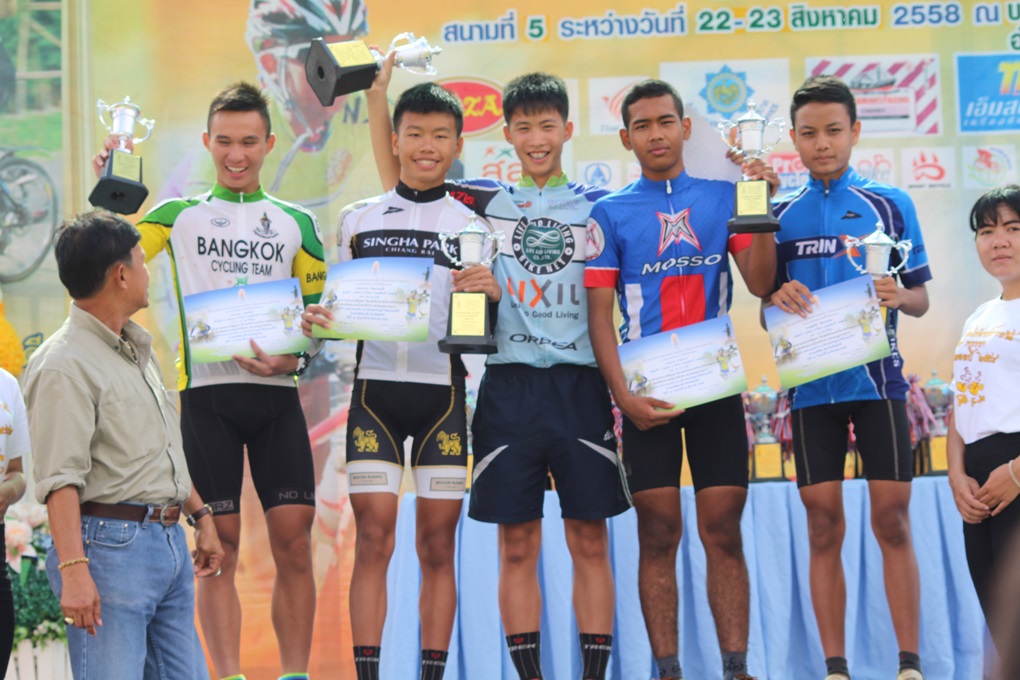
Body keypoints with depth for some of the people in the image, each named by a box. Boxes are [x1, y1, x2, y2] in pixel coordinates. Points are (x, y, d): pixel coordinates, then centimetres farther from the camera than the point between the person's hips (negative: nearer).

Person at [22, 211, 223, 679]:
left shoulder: (138, 350, 19)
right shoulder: (64, 365, -12)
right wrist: (74, 569, -28)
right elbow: (59, 479, -20)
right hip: (110, 546, -9)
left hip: (170, 544, 9)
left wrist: (201, 515, 24)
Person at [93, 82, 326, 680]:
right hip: (207, 391, -1)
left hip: (277, 392, 1)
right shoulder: (180, 215, 10)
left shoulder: (296, 223, 14)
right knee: (220, 546, -1)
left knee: (294, 540, -3)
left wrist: (292, 359, -5)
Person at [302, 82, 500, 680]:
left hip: (444, 391, 0)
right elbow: (339, 307, 16)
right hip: (375, 389, 0)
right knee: (373, 541, -5)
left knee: (438, 546, 1)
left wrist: (493, 294, -14)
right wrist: (317, 320, -6)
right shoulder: (358, 219, 10)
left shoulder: (472, 226, 8)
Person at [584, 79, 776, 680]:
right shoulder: (610, 213, 4)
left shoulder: (723, 197, 8)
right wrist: (624, 396, -10)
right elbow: (599, 313, 1)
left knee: (724, 531, 0)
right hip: (649, 389, -1)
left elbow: (761, 283, 1)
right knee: (658, 534, 0)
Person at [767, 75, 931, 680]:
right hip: (812, 383, 1)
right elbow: (766, 310, 11)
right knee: (824, 525, 2)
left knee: (892, 518, -2)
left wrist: (900, 296, -16)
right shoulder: (782, 215, 8)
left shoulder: (890, 205, 4)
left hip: (877, 376, -1)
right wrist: (778, 300, -11)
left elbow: (920, 298, 6)